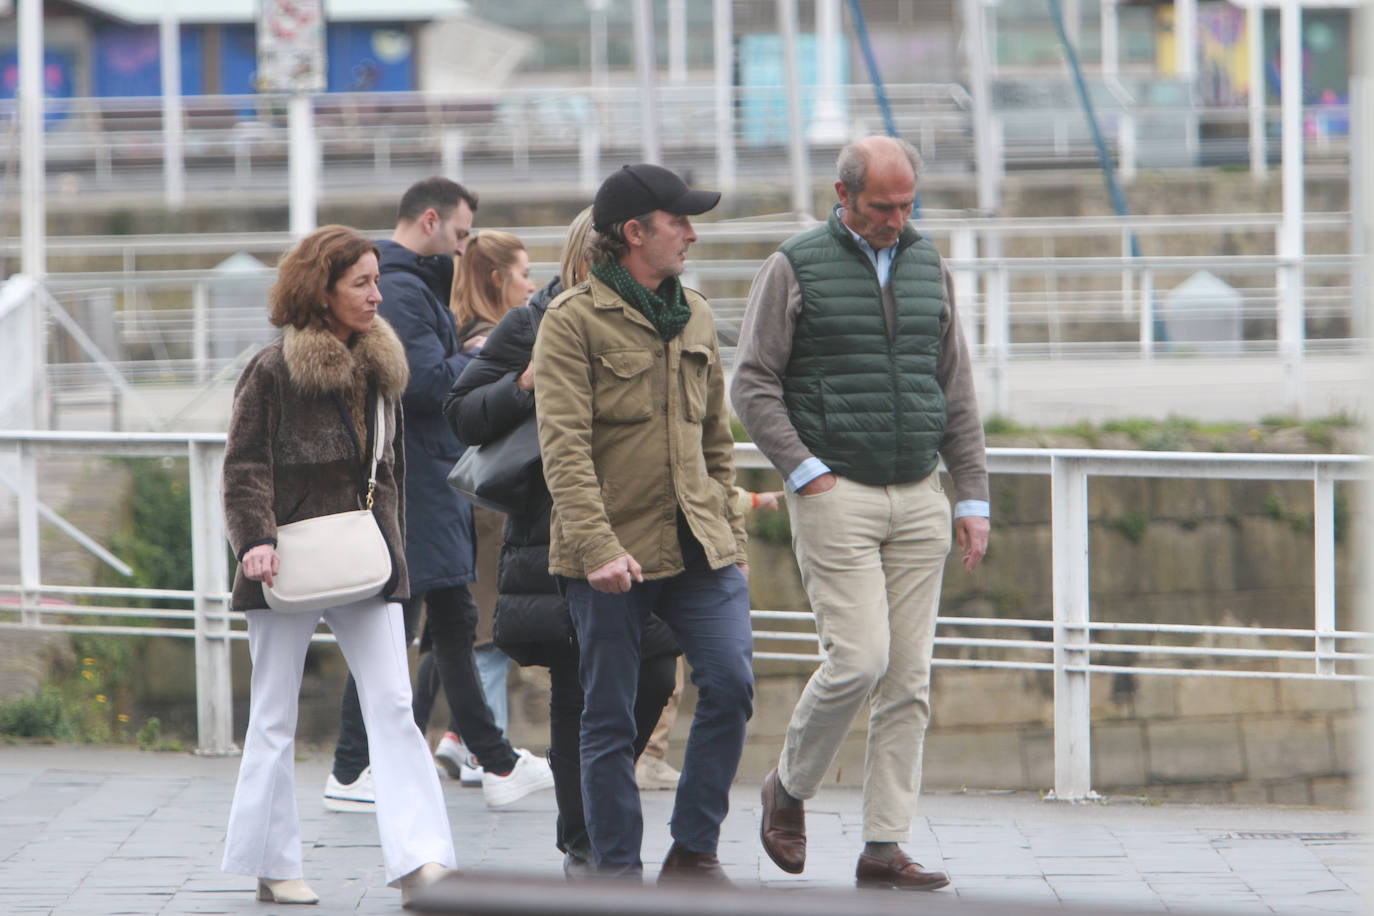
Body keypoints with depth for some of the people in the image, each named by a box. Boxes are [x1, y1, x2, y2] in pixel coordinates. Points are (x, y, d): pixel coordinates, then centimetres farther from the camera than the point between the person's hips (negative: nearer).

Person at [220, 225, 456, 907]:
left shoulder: (382, 369, 10)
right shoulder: (272, 372, -7)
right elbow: (245, 468, -10)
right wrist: (255, 540, -23)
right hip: (290, 569, -5)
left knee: (392, 707, -7)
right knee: (275, 717, 6)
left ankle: (419, 860, -13)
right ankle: (272, 866, 14)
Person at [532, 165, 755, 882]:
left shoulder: (695, 316, 14)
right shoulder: (573, 320, -6)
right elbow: (564, 446, -15)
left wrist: (725, 529, 16)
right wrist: (597, 547, -24)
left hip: (698, 547, 5)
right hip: (613, 551, -5)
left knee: (730, 683, -10)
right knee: (609, 716, 2)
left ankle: (694, 850, 3)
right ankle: (618, 871, 11)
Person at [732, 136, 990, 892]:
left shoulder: (927, 268, 13)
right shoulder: (794, 269, -2)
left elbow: (956, 393, 16)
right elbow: (752, 383, -3)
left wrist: (973, 496, 11)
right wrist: (806, 472, -11)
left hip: (919, 501, 5)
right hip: (835, 496, -5)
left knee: (909, 678, 0)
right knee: (858, 659, -14)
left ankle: (884, 846, 2)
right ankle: (789, 787, 11)